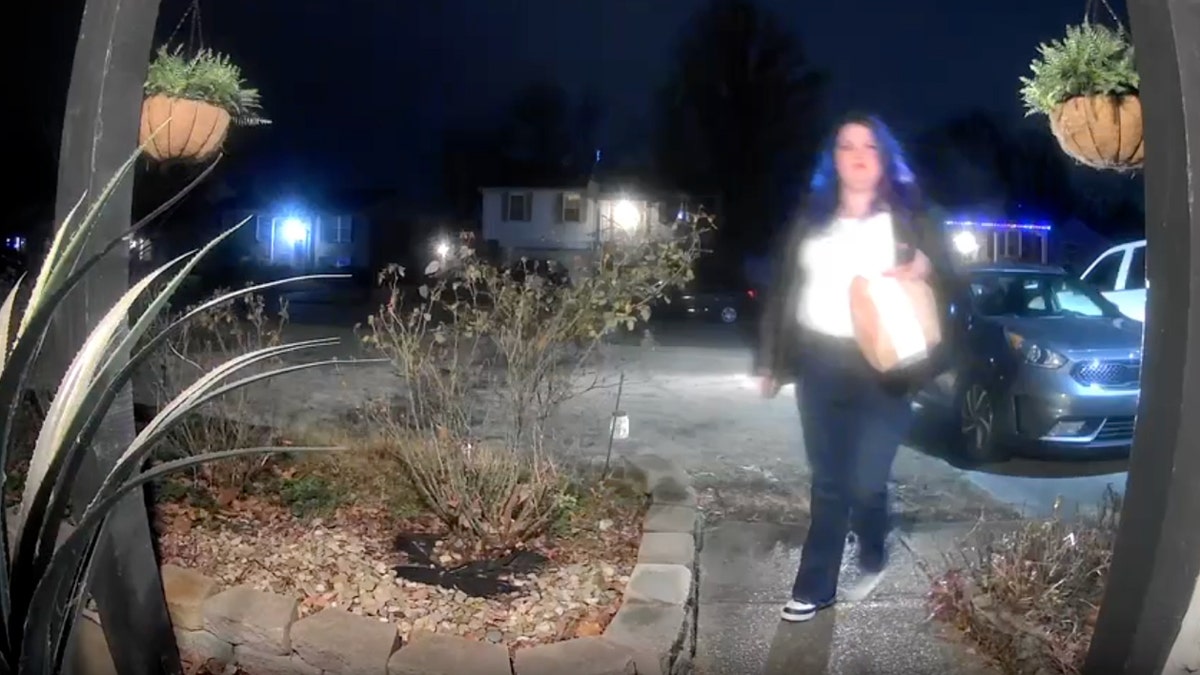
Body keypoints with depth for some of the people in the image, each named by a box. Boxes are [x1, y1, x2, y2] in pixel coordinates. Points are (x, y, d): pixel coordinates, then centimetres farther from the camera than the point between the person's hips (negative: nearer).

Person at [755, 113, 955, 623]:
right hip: (819, 362, 3)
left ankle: (872, 559, 28)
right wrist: (771, 360, 10)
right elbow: (783, 289, 13)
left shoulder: (909, 220, 6)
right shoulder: (811, 219, 12)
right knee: (828, 481, 8)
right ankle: (816, 587, 18)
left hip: (881, 367, -2)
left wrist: (927, 268, -18)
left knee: (864, 482, -4)